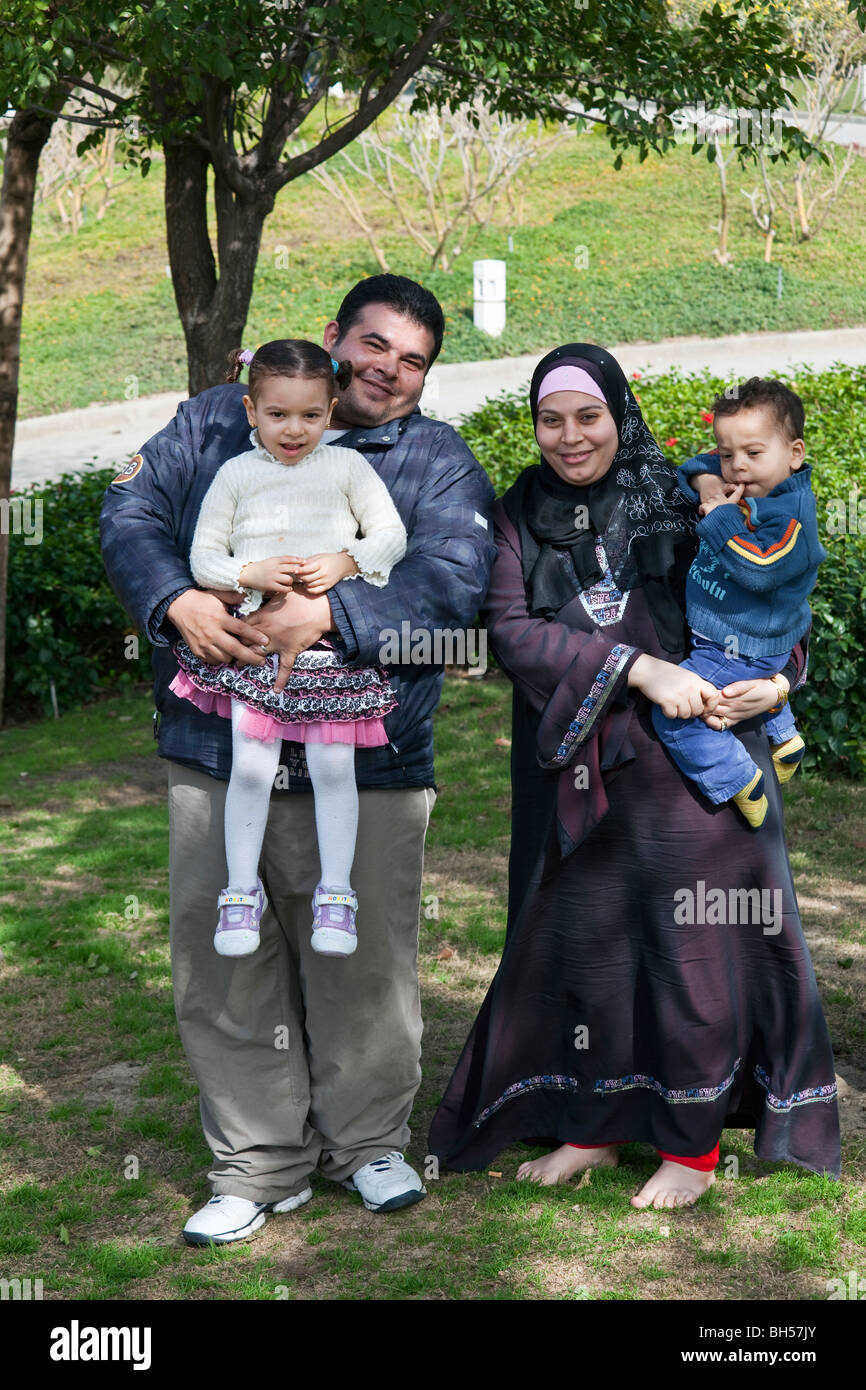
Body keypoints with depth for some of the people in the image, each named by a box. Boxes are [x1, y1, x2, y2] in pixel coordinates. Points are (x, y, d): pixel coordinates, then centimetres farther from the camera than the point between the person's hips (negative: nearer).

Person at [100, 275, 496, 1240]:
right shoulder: (217, 421, 12)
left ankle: (368, 1141, 29)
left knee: (364, 964, 6)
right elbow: (132, 511, 5)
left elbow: (453, 579, -9)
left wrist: (327, 615, -22)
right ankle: (258, 1163, 22)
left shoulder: (439, 460, 6)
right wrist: (179, 600, -15)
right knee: (222, 968, 6)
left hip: (364, 766, -1)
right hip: (214, 753, 2)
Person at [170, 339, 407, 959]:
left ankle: (335, 893, 12)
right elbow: (203, 556, 6)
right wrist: (251, 573, -12)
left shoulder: (348, 466, 6)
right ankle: (242, 891, 12)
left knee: (333, 766, -1)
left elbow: (393, 535, 4)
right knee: (251, 766, -4)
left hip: (333, 635, 0)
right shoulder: (236, 474, 6)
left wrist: (345, 562, -13)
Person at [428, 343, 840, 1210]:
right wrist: (638, 667, -19)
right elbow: (509, 629, -10)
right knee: (581, 937, 10)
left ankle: (692, 1144, 19)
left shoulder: (683, 503, 1)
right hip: (575, 768, 2)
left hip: (691, 763, -2)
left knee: (691, 942, 2)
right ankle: (596, 1122, 29)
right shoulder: (520, 519, 4)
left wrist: (776, 680, -12)